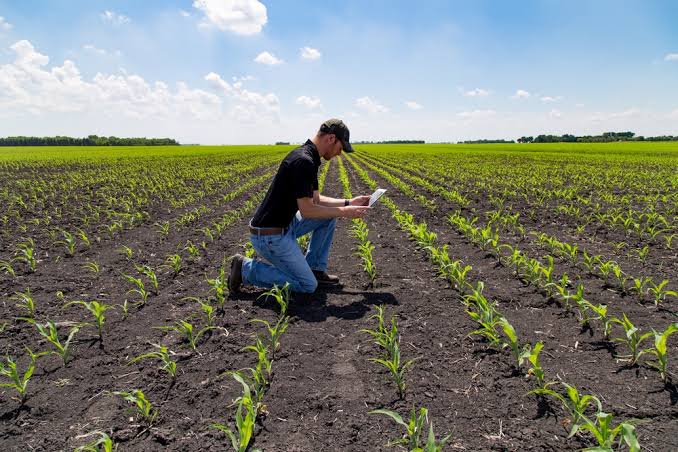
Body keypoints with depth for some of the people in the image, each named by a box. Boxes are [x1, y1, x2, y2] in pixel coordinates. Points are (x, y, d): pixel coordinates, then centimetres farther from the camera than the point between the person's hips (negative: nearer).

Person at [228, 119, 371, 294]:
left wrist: (349, 203, 10)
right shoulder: (303, 161, -24)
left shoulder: (309, 158, 8)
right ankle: (247, 268, 1)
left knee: (329, 215, 12)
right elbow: (307, 210, -22)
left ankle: (315, 269, 18)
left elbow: (315, 200, 16)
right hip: (270, 236, -10)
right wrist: (344, 212, -12)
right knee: (308, 285, -4)